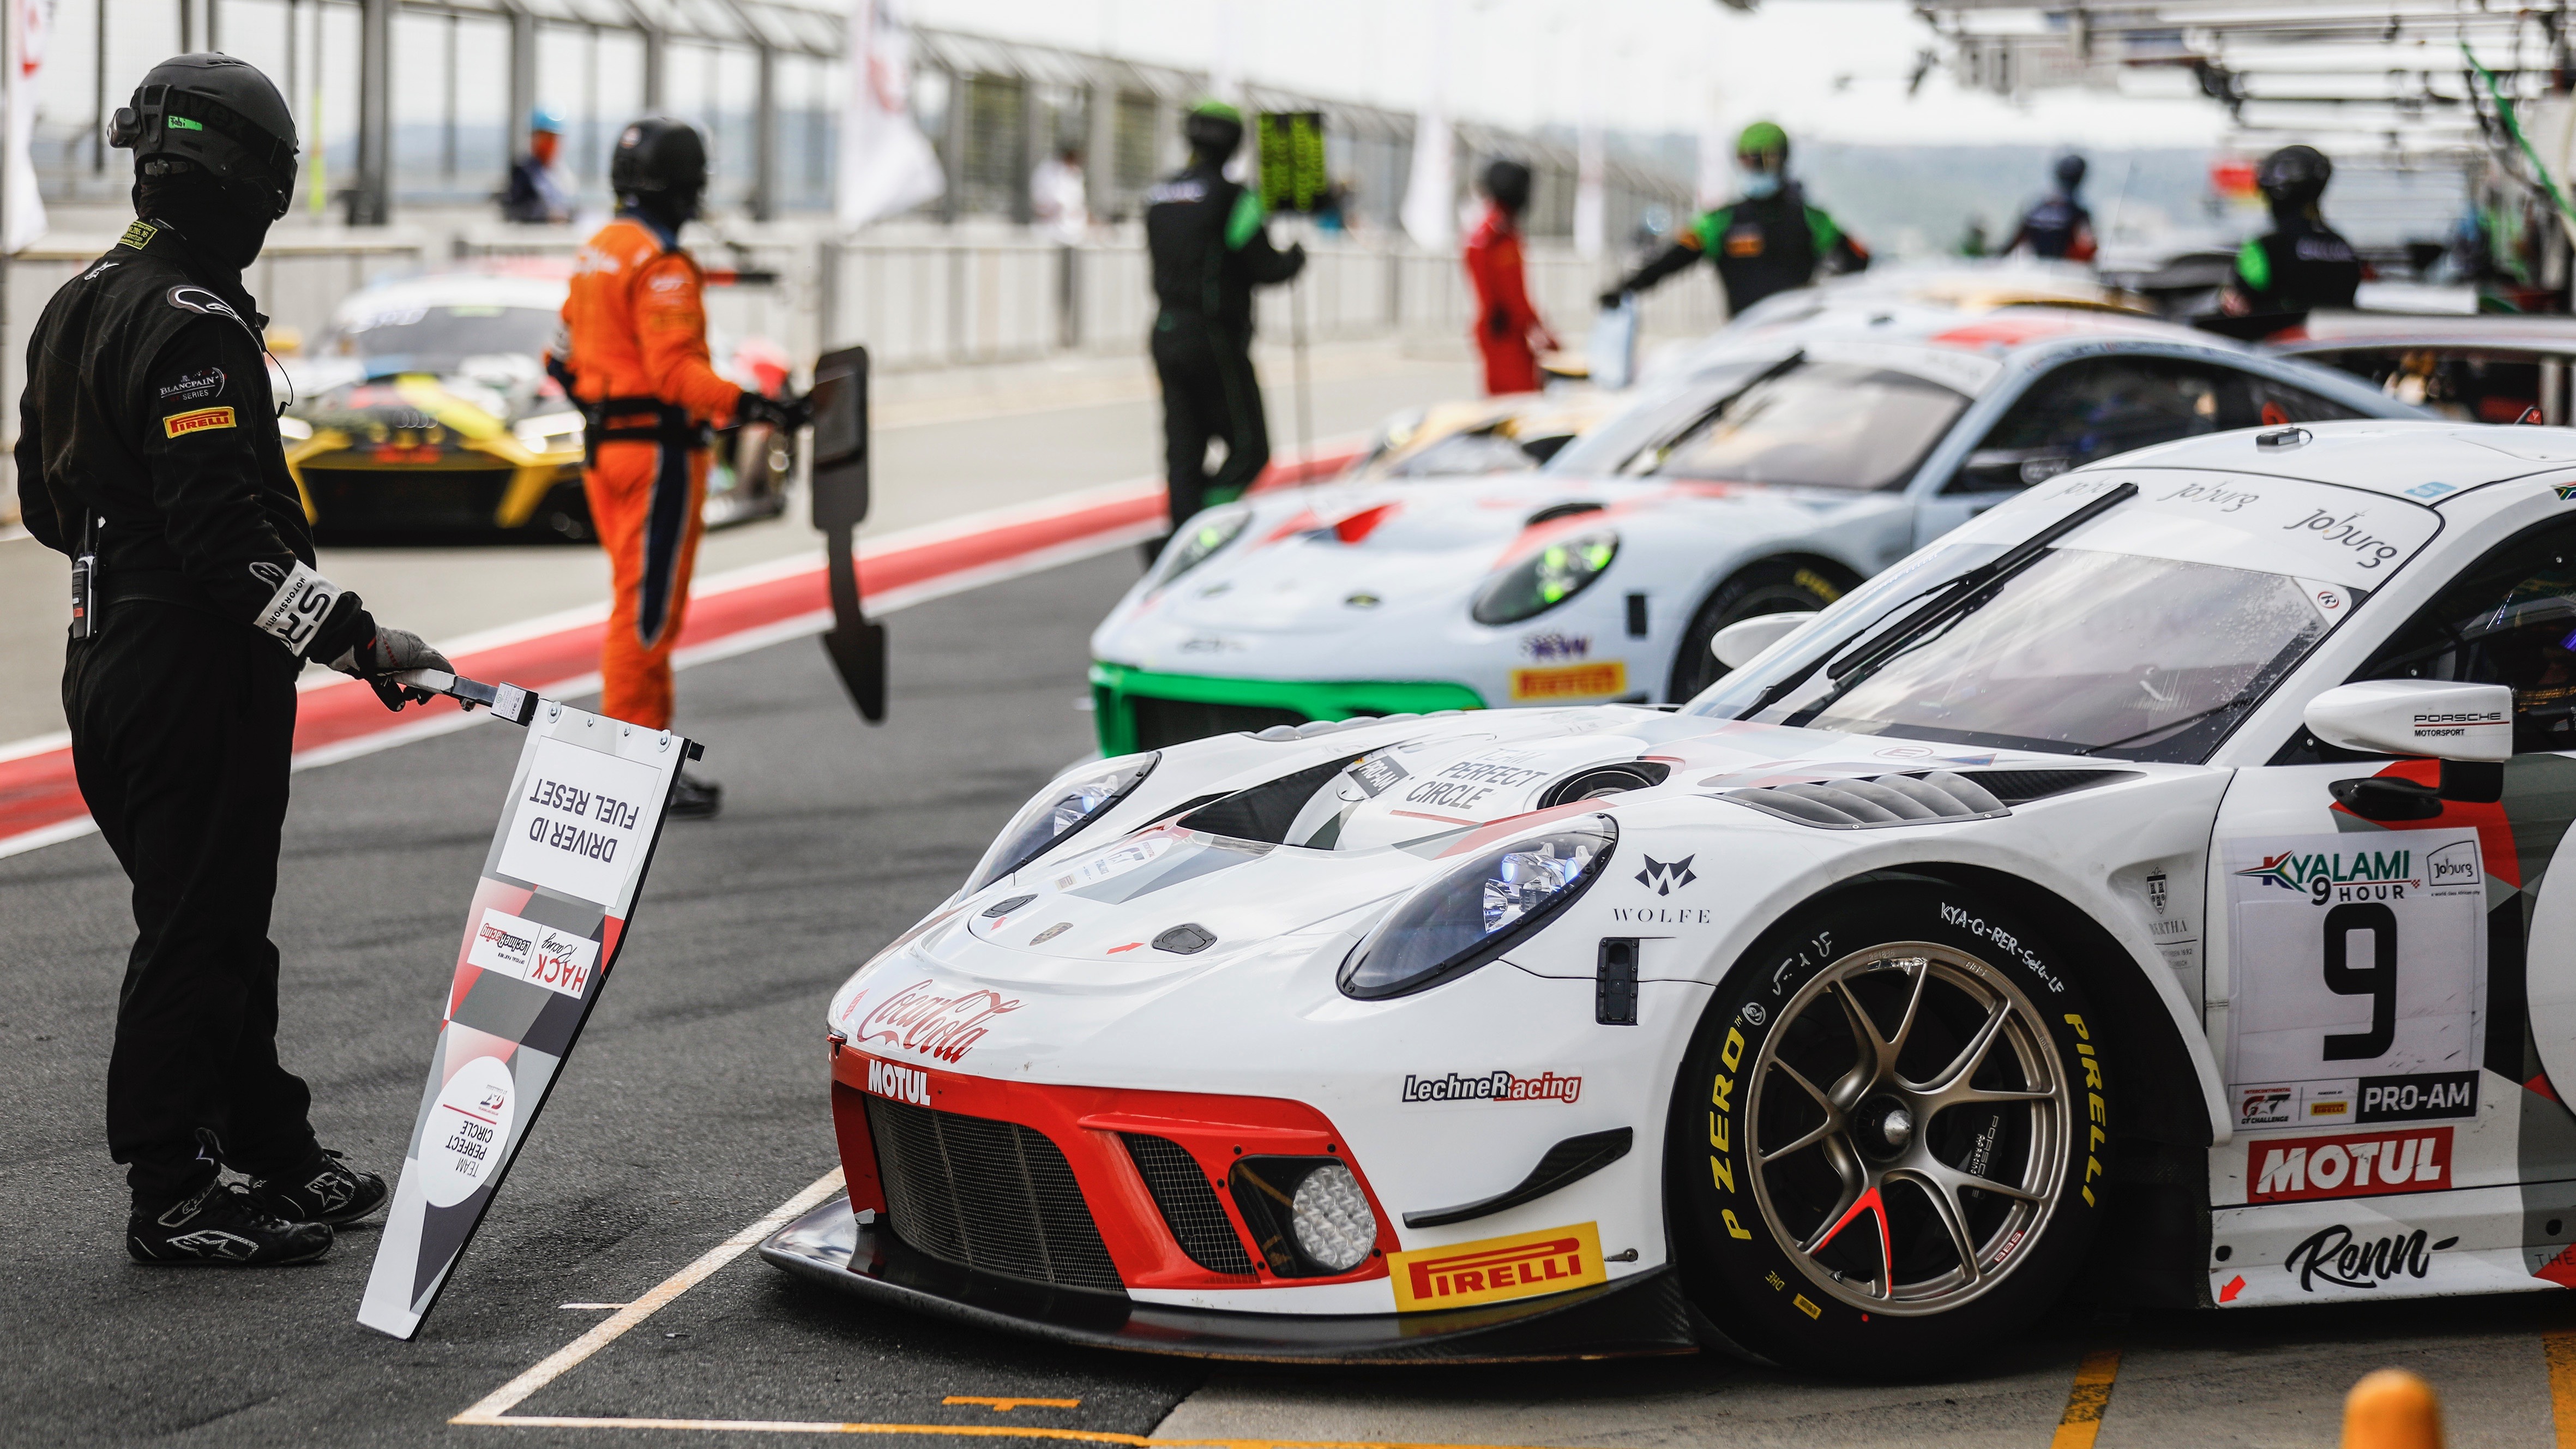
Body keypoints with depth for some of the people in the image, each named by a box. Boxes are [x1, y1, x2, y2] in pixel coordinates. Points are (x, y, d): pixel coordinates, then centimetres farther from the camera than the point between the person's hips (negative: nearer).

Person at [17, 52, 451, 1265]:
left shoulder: (80, 306, 12)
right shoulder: (192, 323, -19)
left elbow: (46, 499, 20)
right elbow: (225, 532, -25)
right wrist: (353, 637, -24)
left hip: (108, 653, 10)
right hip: (198, 671, -10)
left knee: (216, 927, 17)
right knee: (196, 930, -3)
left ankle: (276, 1158, 27)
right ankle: (171, 1199, 3)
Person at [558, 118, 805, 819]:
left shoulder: (596, 253, 14)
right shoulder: (661, 266, -16)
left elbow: (576, 353, 21)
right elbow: (676, 370, -25)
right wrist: (749, 407, -33)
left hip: (606, 442, 10)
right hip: (657, 448, -10)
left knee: (641, 608, 15)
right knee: (647, 609, -7)